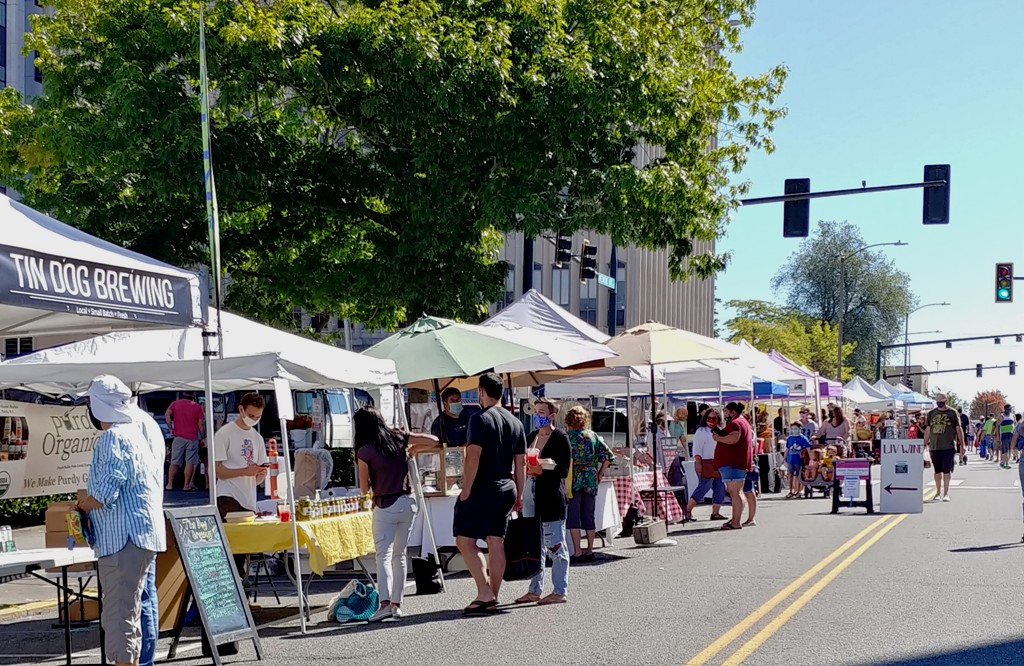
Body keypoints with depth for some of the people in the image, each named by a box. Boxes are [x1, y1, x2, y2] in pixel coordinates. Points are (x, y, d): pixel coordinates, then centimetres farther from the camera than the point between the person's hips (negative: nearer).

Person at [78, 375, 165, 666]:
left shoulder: (112, 438, -14)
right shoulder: (141, 432, 15)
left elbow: (105, 493, -21)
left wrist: (82, 505, -2)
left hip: (123, 538, -10)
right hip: (147, 533, 10)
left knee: (119, 614, -7)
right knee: (135, 607, 18)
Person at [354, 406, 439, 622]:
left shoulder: (364, 452, -11)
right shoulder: (398, 438, 1)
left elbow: (364, 489, -5)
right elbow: (433, 441, 2)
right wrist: (412, 450, 15)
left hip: (385, 507, -5)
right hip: (407, 503, 5)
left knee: (383, 555, -6)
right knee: (400, 555, 12)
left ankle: (385, 603, -19)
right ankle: (396, 604, 14)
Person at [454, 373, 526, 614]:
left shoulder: (480, 419, -10)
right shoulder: (515, 422, 12)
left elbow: (473, 456, -18)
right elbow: (521, 462, 13)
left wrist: (466, 489, -14)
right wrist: (518, 494, 18)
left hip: (482, 488, -7)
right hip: (506, 489, 7)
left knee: (464, 539, -2)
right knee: (496, 542, 8)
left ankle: (484, 592, -10)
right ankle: (492, 599, 11)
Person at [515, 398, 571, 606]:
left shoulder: (560, 437, -5)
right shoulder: (531, 436, 15)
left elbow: (563, 470, -11)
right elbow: (523, 463, 20)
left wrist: (541, 471, -20)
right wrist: (526, 469, 0)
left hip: (551, 497, -7)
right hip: (530, 494, 8)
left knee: (555, 545, -3)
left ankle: (560, 592, 3)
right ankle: (534, 590, 19)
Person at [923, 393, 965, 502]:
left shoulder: (952, 413, 2)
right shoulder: (931, 414, 10)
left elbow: (958, 429, 4)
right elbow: (928, 430, 16)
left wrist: (962, 444, 2)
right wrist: (925, 444, 13)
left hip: (949, 447, -3)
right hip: (934, 447, 3)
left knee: (947, 470, -6)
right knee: (937, 470, 10)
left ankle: (946, 493, -2)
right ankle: (938, 492, 22)